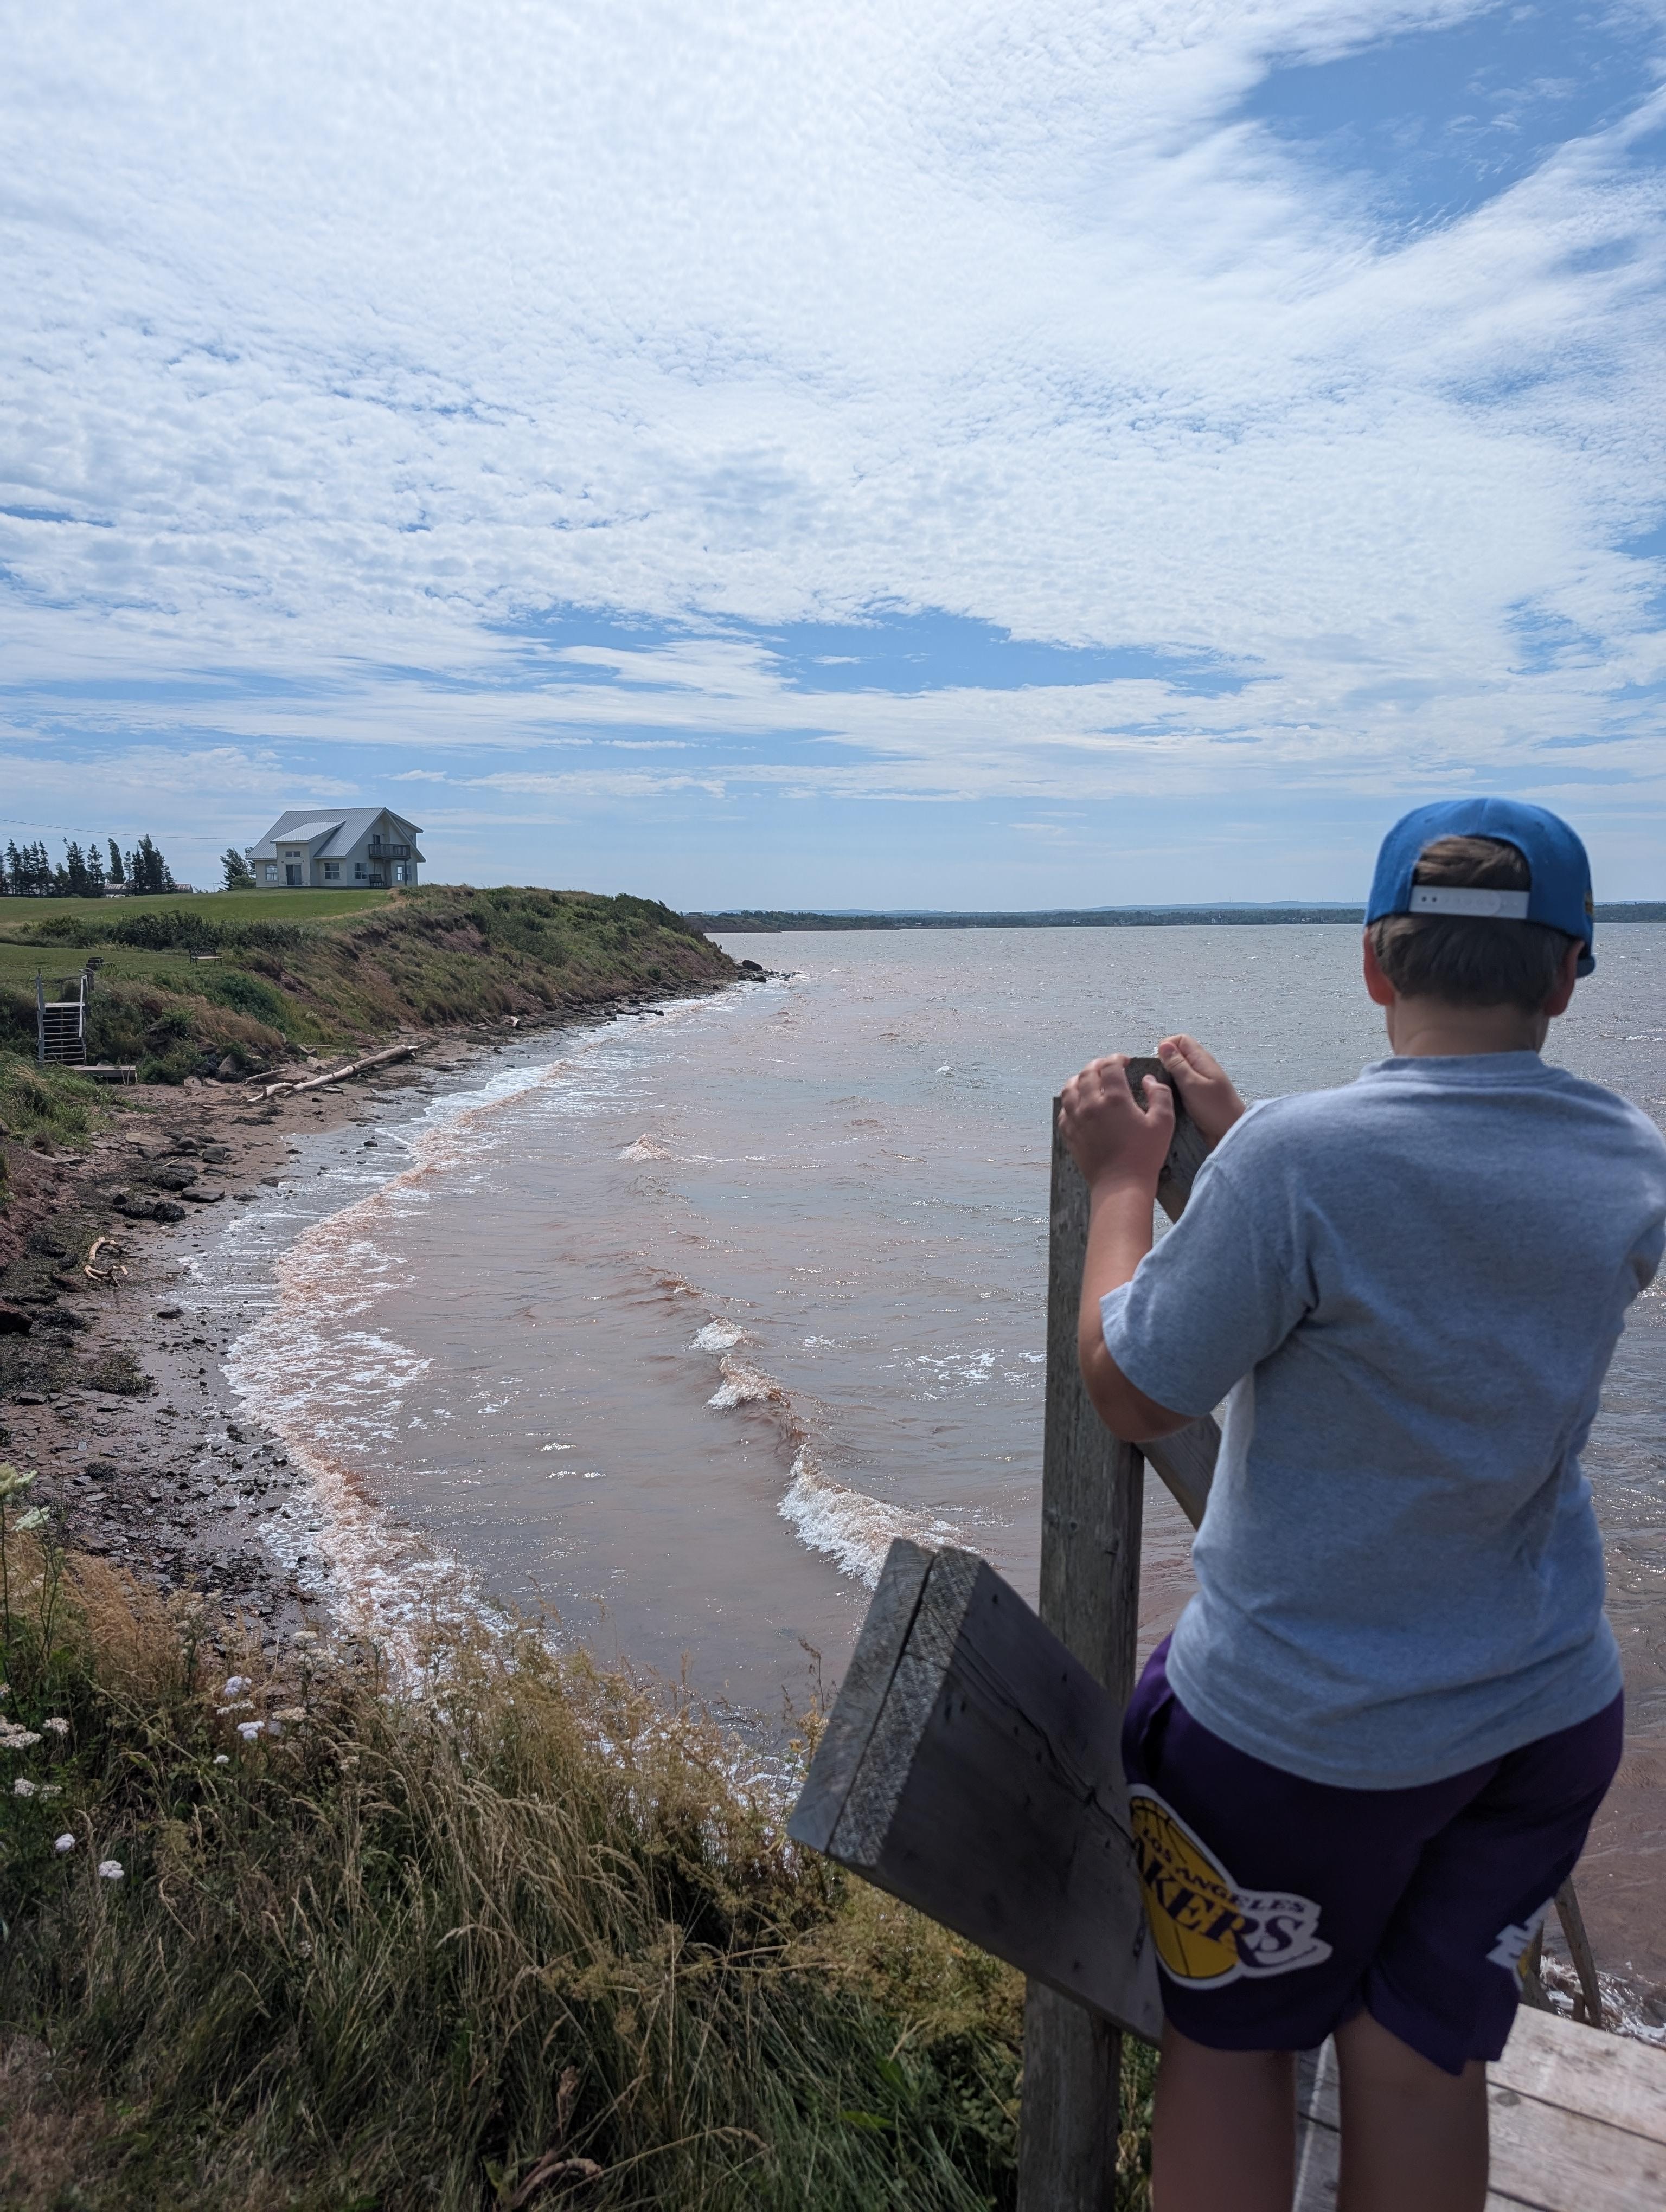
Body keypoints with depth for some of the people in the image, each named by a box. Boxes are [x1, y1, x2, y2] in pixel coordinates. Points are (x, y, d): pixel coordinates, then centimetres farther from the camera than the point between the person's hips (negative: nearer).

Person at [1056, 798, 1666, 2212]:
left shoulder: (1298, 1161, -26)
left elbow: (1131, 1395, -15)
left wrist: (1126, 1177, -4)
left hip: (1300, 1729, -5)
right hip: (1550, 1716, 6)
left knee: (1231, 2042, 18)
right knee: (1422, 2059, 22)